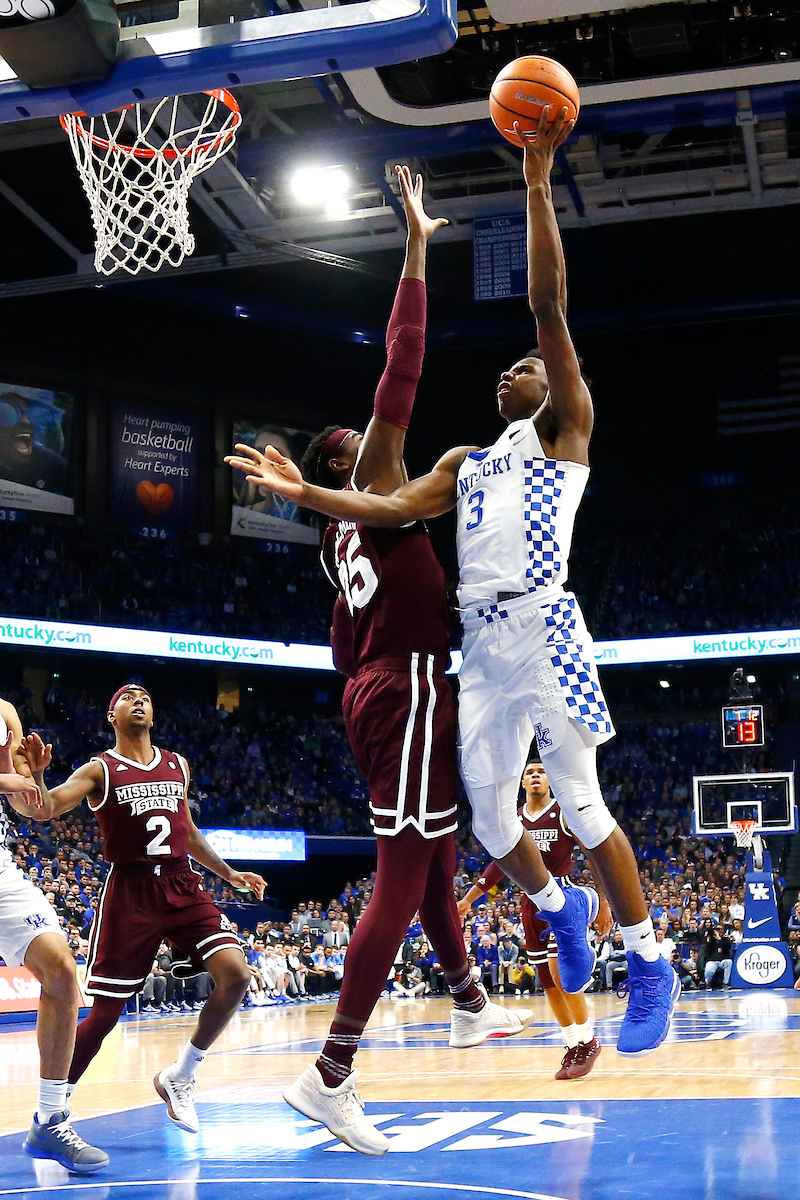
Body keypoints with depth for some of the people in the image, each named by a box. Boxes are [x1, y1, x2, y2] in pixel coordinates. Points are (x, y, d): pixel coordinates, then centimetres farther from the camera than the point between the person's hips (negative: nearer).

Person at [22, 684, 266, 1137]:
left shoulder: (178, 765, 15)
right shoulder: (100, 770, 0)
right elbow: (44, 810, -15)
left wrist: (228, 873, 25)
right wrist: (36, 773, -36)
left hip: (183, 886, 4)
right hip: (130, 891, -4)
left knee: (235, 974, -14)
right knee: (106, 1011, -4)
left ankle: (179, 1078, 5)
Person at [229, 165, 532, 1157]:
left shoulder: (343, 539, 19)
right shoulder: (375, 484, -4)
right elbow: (400, 369, -11)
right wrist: (416, 250, -8)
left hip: (376, 694, 10)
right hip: (410, 693, -10)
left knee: (432, 860, 22)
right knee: (403, 880, -12)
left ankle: (470, 1007, 39)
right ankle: (329, 1076, -15)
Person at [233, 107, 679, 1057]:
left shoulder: (565, 427, 8)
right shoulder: (465, 462, 25)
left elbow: (548, 302, -2)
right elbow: (397, 508, 11)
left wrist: (537, 178, -6)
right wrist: (306, 493, 0)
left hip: (543, 629, -6)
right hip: (481, 643, 6)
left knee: (580, 804, -8)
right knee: (489, 818, 9)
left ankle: (649, 966, 6)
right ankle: (561, 909, 37)